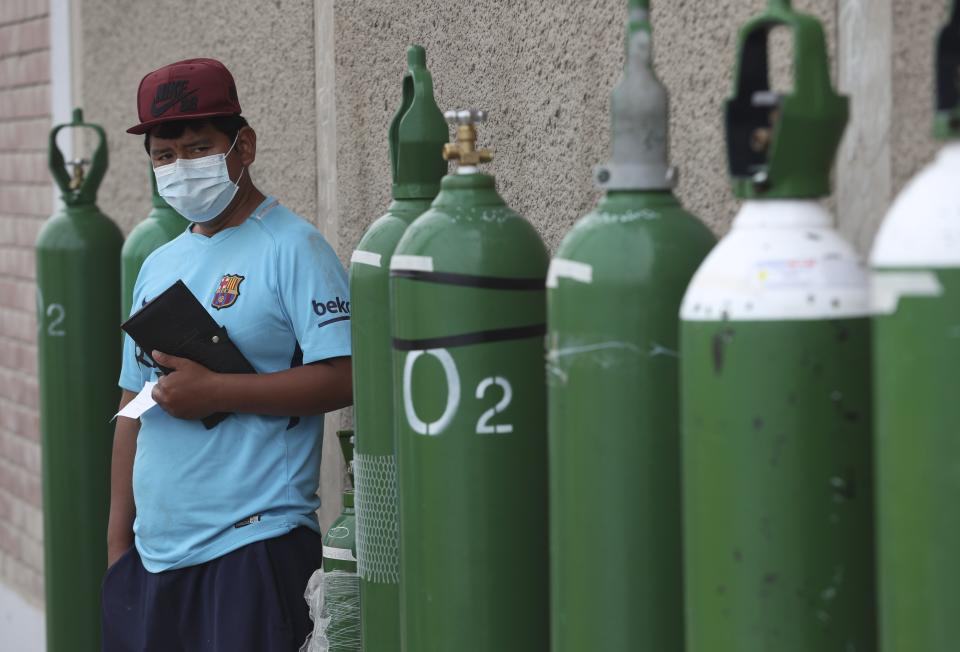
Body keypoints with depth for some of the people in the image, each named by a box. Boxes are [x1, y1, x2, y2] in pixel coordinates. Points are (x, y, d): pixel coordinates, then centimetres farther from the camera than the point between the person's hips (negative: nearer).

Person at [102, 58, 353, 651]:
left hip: (255, 543, -6)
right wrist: (117, 542, 13)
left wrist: (214, 391, -16)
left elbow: (344, 378, -16)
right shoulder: (159, 266, 15)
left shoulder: (292, 249, -6)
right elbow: (134, 407, 17)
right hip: (154, 550, 6)